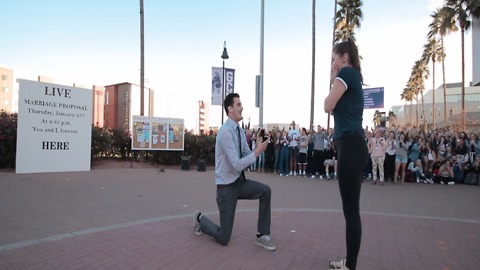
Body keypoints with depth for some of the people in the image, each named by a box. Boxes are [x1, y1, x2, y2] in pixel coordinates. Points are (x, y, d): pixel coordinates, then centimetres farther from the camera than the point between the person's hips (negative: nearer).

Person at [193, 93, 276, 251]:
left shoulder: (240, 131, 2)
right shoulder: (226, 131, -24)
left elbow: (248, 156, 5)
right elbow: (237, 165, -28)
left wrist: (258, 146, -12)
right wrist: (258, 151, -26)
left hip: (240, 182, 7)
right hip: (226, 186, -7)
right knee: (223, 238, 2)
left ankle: (262, 235, 2)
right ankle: (199, 219, 32)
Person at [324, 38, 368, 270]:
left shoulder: (347, 72, -5)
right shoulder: (354, 77, 23)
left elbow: (328, 106, -9)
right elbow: (339, 107, 25)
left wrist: (334, 82, 5)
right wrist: (334, 84, 19)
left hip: (350, 146, -10)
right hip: (354, 146, 10)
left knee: (351, 209, -3)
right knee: (351, 208, 13)